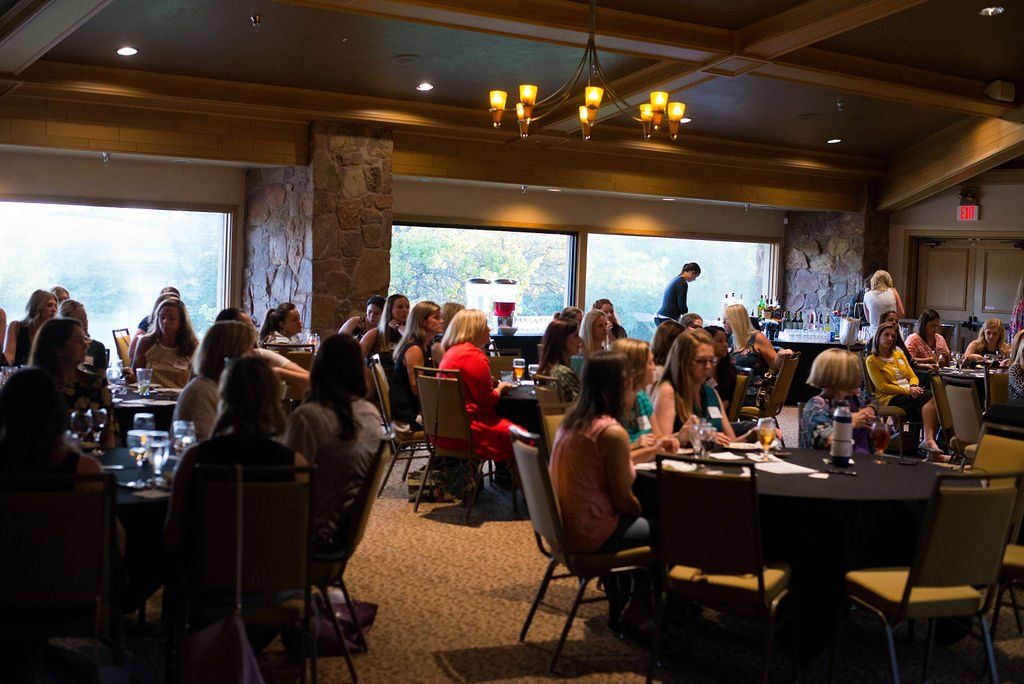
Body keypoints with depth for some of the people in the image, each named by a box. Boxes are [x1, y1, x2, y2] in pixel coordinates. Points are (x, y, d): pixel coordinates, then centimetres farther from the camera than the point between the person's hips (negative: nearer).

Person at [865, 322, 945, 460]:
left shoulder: (899, 353, 23)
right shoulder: (872, 360, 4)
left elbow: (912, 376, 20)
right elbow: (883, 387, -5)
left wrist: (914, 387, -5)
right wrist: (908, 390, -14)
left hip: (910, 394, 6)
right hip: (890, 398, -6)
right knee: (930, 398, -31)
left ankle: (929, 441, -39)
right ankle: (929, 441, -40)